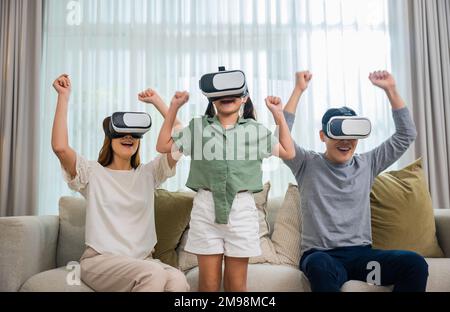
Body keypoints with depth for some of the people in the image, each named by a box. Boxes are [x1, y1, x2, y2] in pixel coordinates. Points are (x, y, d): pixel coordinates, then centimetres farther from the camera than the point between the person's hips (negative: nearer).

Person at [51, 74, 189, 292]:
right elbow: (60, 146, -14)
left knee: (178, 281, -30)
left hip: (142, 259, 3)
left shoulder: (148, 174, 11)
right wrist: (63, 96, -7)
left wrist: (157, 101, 5)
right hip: (100, 259, -3)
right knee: (154, 275, -33)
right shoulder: (93, 173, 4)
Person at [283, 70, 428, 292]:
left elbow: (406, 135, 12)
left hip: (361, 253, 4)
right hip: (321, 255, -3)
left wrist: (390, 90, 5)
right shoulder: (308, 165, 4)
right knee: (320, 266, -40)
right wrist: (299, 90, -11)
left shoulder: (367, 164, 13)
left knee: (415, 263, -23)